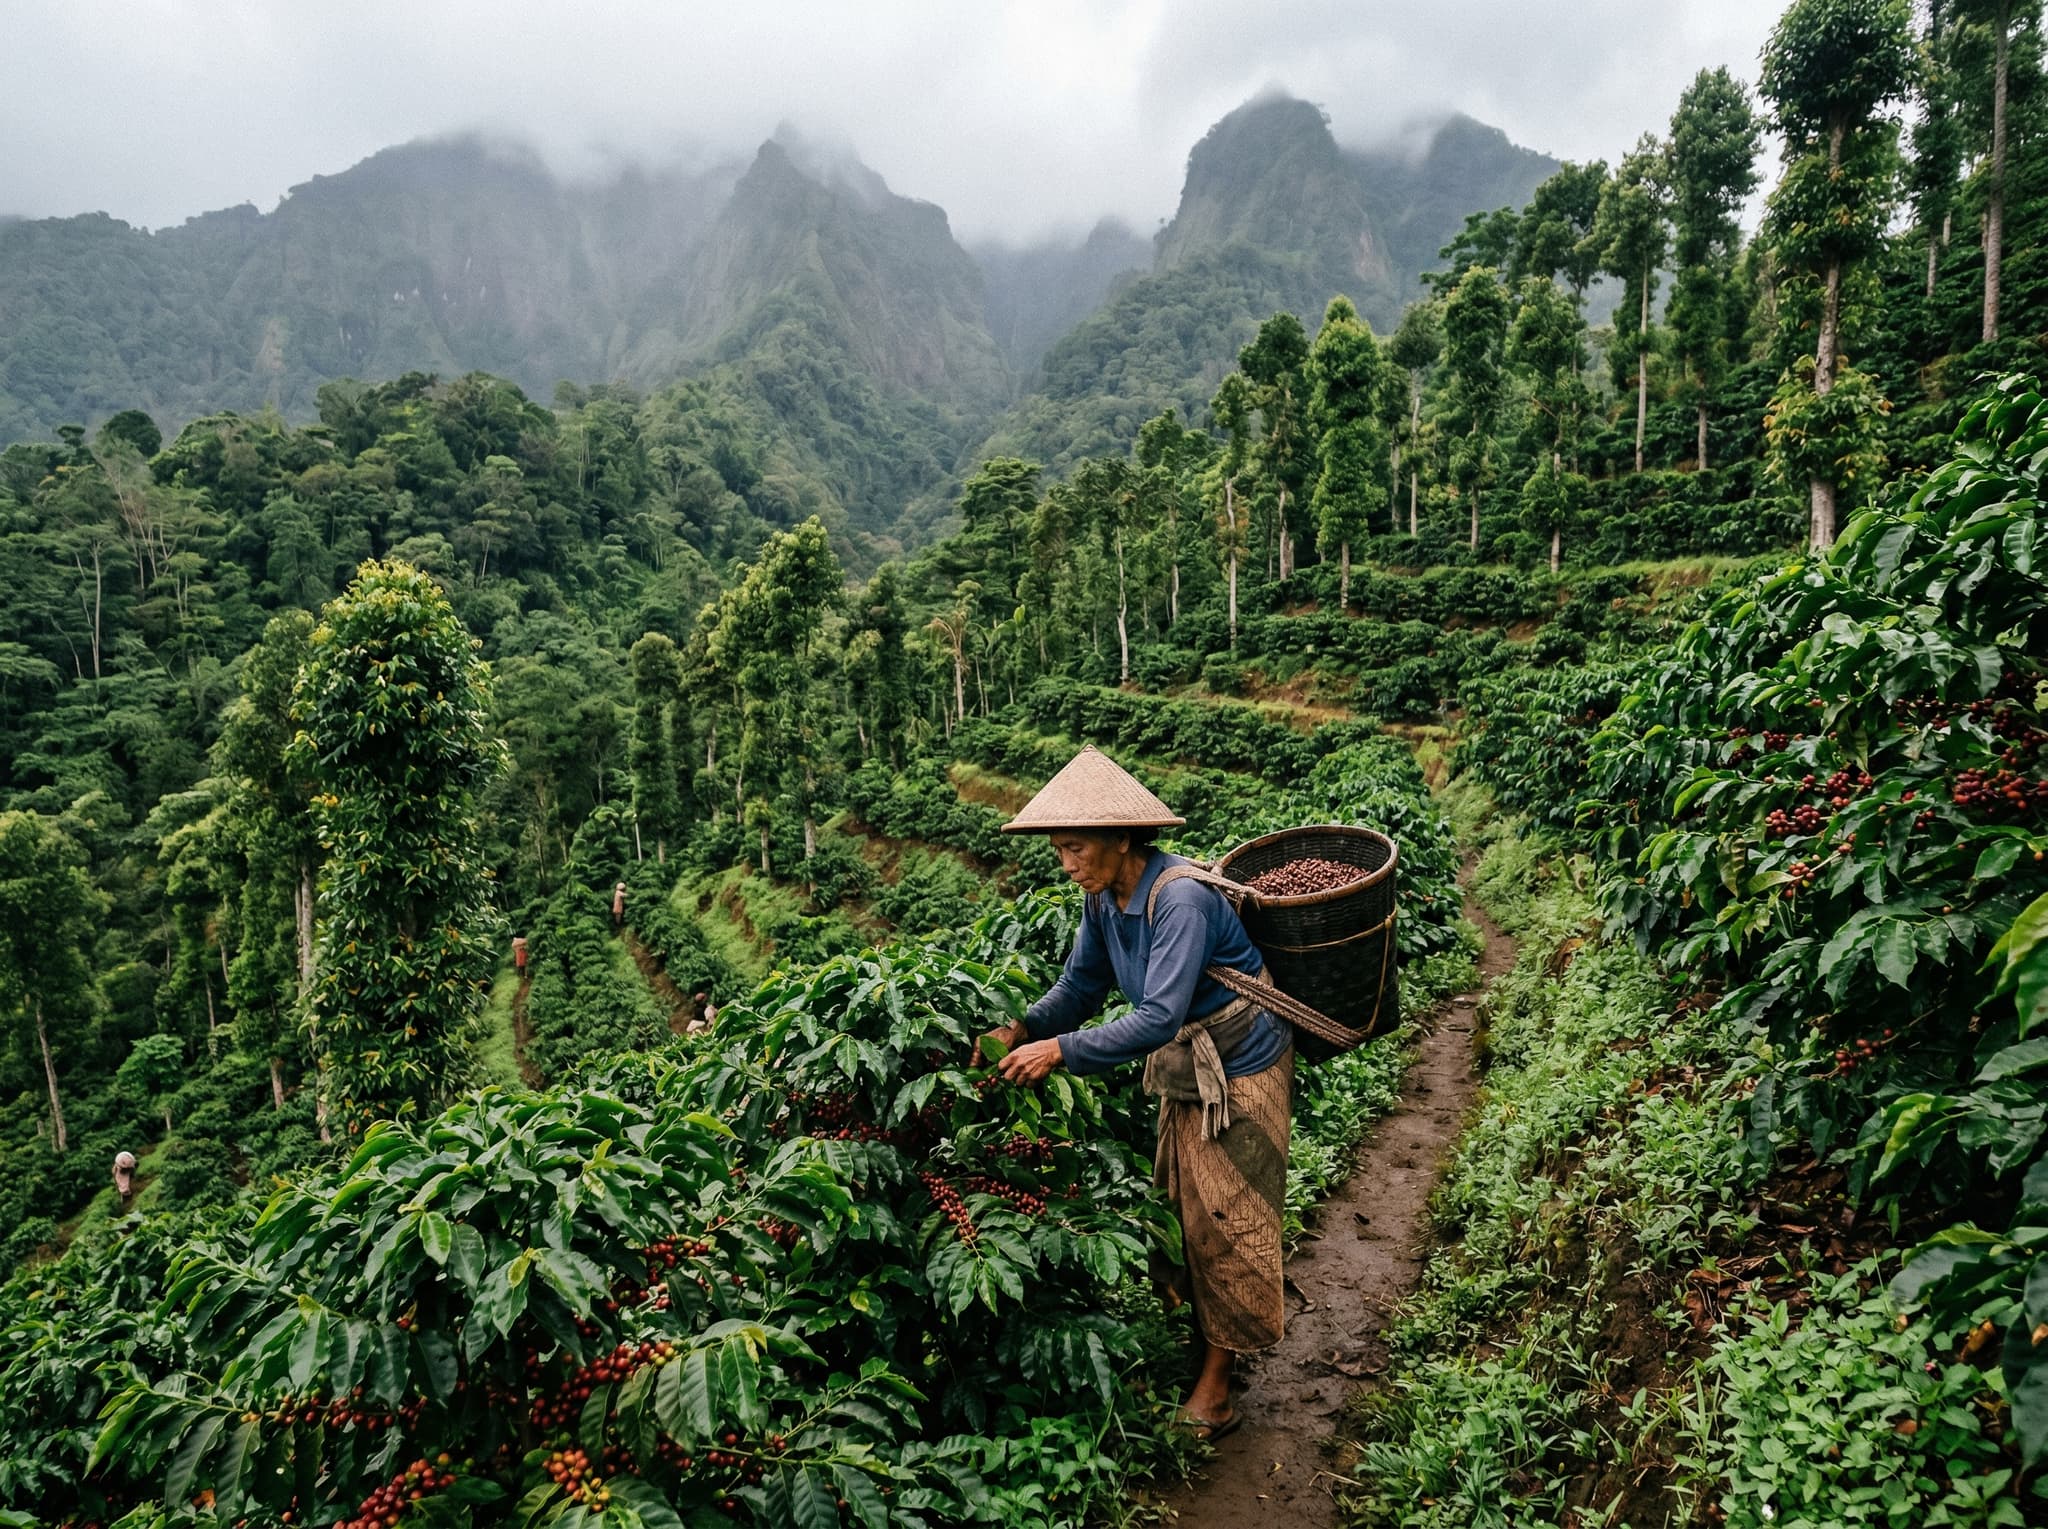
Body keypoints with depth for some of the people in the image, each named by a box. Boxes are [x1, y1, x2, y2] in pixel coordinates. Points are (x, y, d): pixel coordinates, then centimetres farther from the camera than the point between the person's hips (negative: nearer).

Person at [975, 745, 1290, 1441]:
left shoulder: (1181, 900, -33)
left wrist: (1059, 1051, -36)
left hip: (1240, 1074, -8)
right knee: (1182, 1209, 16)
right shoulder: (1105, 899, -7)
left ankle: (1216, 1382, 15)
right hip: (1183, 1073, 8)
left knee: (1226, 1221, 3)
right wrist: (1021, 1030, -13)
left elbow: (1158, 1018, -37)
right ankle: (1197, 1328, 34)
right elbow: (1083, 984, 3)